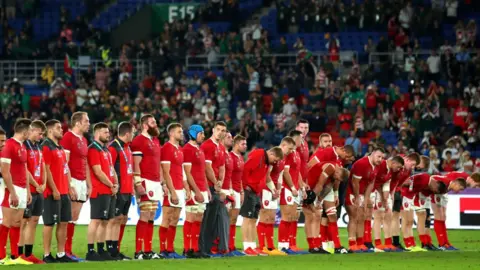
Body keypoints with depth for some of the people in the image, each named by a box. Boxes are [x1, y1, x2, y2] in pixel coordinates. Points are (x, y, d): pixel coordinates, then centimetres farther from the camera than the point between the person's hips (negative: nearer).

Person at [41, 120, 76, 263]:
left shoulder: (60, 148, 18)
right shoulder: (46, 147, -10)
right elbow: (46, 170, -16)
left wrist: (69, 187, 14)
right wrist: (54, 189, -19)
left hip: (64, 192, 9)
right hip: (53, 192, -9)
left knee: (64, 222, 9)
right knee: (49, 223, -5)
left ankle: (61, 254, 14)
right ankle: (47, 255, -2)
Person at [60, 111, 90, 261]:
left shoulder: (84, 140, 17)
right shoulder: (68, 137, -10)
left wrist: (89, 184, 18)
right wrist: (70, 184, -20)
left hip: (82, 182, 9)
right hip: (73, 181, -9)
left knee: (74, 218, 9)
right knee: (69, 217, -9)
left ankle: (69, 250, 12)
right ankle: (65, 250, -7)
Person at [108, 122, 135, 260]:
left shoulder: (127, 147, 18)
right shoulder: (114, 147, -12)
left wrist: (131, 186, 18)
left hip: (127, 190, 9)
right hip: (119, 190, -9)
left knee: (123, 219, 10)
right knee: (116, 219, -8)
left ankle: (116, 250, 14)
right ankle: (112, 251, -7)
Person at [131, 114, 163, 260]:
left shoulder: (156, 141, 20)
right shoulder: (139, 141, -8)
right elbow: (136, 165, -13)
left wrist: (162, 183, 20)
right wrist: (138, 184, -19)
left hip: (156, 184, 9)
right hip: (146, 183, -9)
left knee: (151, 217, 8)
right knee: (145, 217, -11)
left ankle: (148, 250, 11)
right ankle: (139, 251, -11)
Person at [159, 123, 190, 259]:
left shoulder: (179, 150, 17)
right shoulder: (167, 148, -10)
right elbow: (166, 173, -15)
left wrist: (187, 189, 14)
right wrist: (172, 192, -18)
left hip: (180, 190, 9)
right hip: (171, 191, -9)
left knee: (174, 221, 9)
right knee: (166, 220, -7)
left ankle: (170, 250, 11)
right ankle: (163, 250, -6)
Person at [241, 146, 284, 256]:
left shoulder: (266, 162, 16)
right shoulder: (257, 156, -14)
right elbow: (245, 169, -21)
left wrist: (273, 189, 16)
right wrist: (247, 185, -19)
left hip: (257, 193, 10)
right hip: (249, 191, -10)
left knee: (253, 220, 9)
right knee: (247, 218, -8)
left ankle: (253, 246, 11)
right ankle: (247, 247, -9)